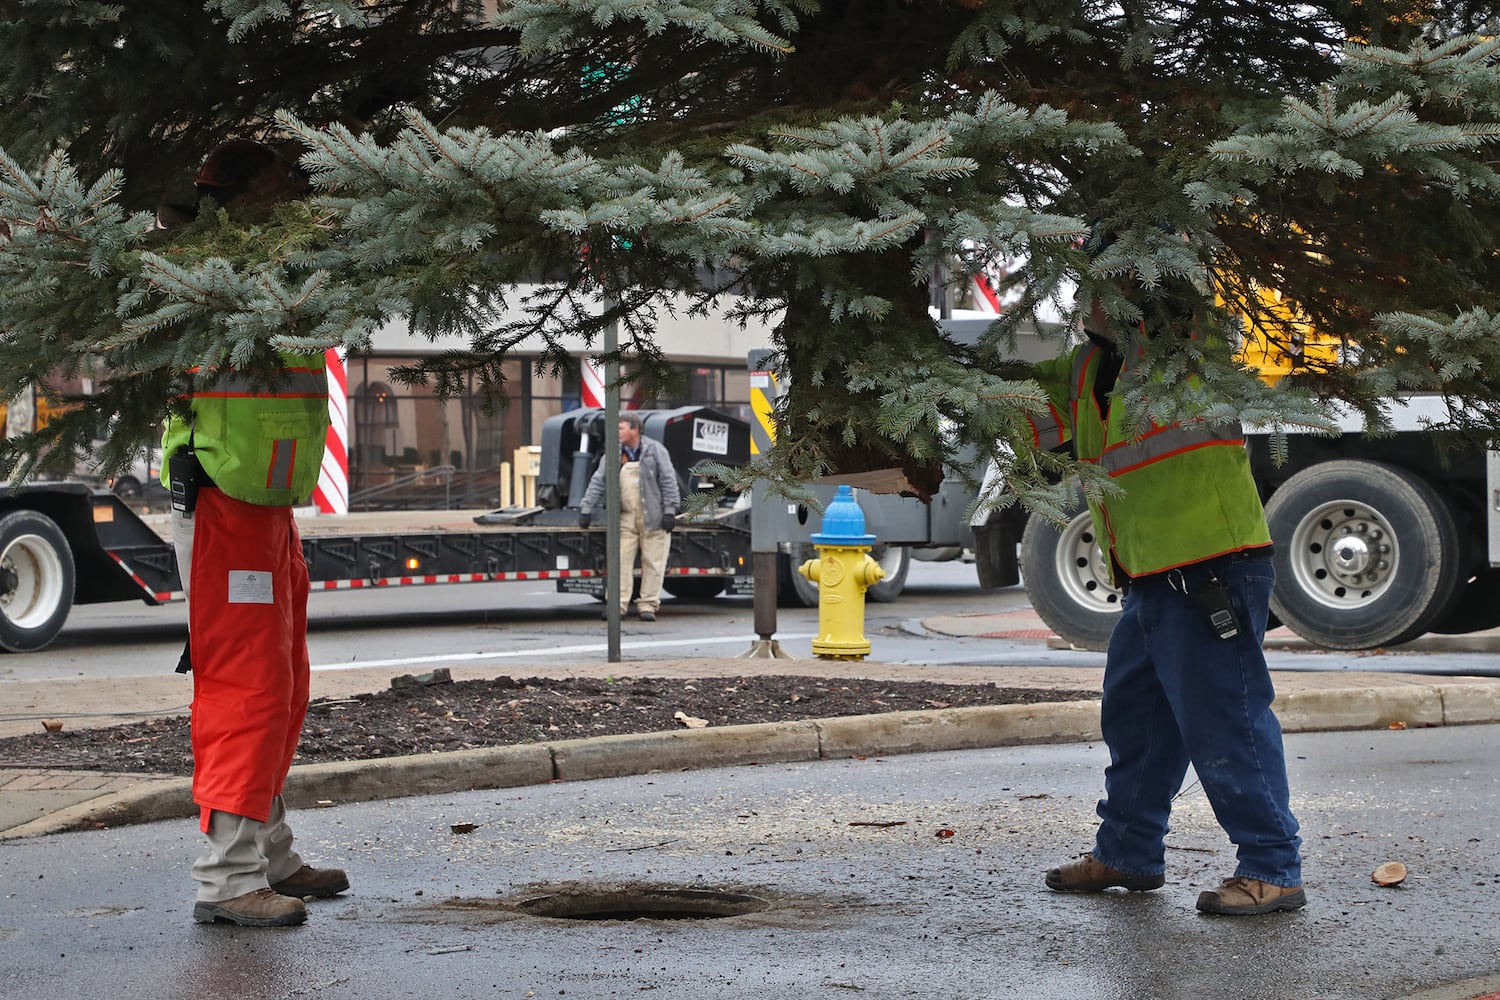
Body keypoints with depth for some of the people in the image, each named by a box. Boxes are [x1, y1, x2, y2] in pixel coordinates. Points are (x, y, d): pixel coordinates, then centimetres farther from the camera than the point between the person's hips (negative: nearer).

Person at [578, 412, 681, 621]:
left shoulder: (655, 450, 0)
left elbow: (668, 480, -2)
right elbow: (598, 482, 11)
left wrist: (670, 510, -8)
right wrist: (586, 509, 5)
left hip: (653, 517, -3)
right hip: (625, 516, 3)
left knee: (652, 563, 0)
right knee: (620, 560, -4)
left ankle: (648, 605, 6)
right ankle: (618, 605, -1)